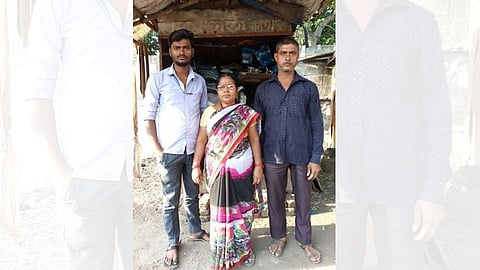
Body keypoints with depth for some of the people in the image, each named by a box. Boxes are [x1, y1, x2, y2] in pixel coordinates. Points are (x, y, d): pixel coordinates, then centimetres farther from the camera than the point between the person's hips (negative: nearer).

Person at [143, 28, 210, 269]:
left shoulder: (200, 82, 7)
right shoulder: (158, 79, -4)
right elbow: (149, 117, -4)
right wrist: (157, 150, -9)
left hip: (194, 150, 3)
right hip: (170, 151, -3)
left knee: (193, 195, 18)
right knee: (170, 200, 9)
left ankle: (195, 230, 38)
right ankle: (173, 243, 25)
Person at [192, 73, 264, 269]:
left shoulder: (247, 113, 2)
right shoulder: (209, 112, 5)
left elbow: (254, 140, 2)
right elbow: (201, 140, 4)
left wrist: (258, 165, -4)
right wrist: (196, 166, -2)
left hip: (242, 169, 0)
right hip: (217, 170, 1)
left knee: (242, 208, 9)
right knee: (221, 209, 7)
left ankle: (242, 248, 29)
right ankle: (222, 253, 24)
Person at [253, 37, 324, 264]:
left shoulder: (309, 88, 1)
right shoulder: (263, 89, 4)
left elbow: (316, 124, 1)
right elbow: (256, 124, 6)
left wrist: (316, 158, -5)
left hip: (302, 154, 0)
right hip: (273, 154, 1)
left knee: (303, 199, 13)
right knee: (275, 198, 14)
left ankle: (305, 240, 33)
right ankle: (279, 236, 36)